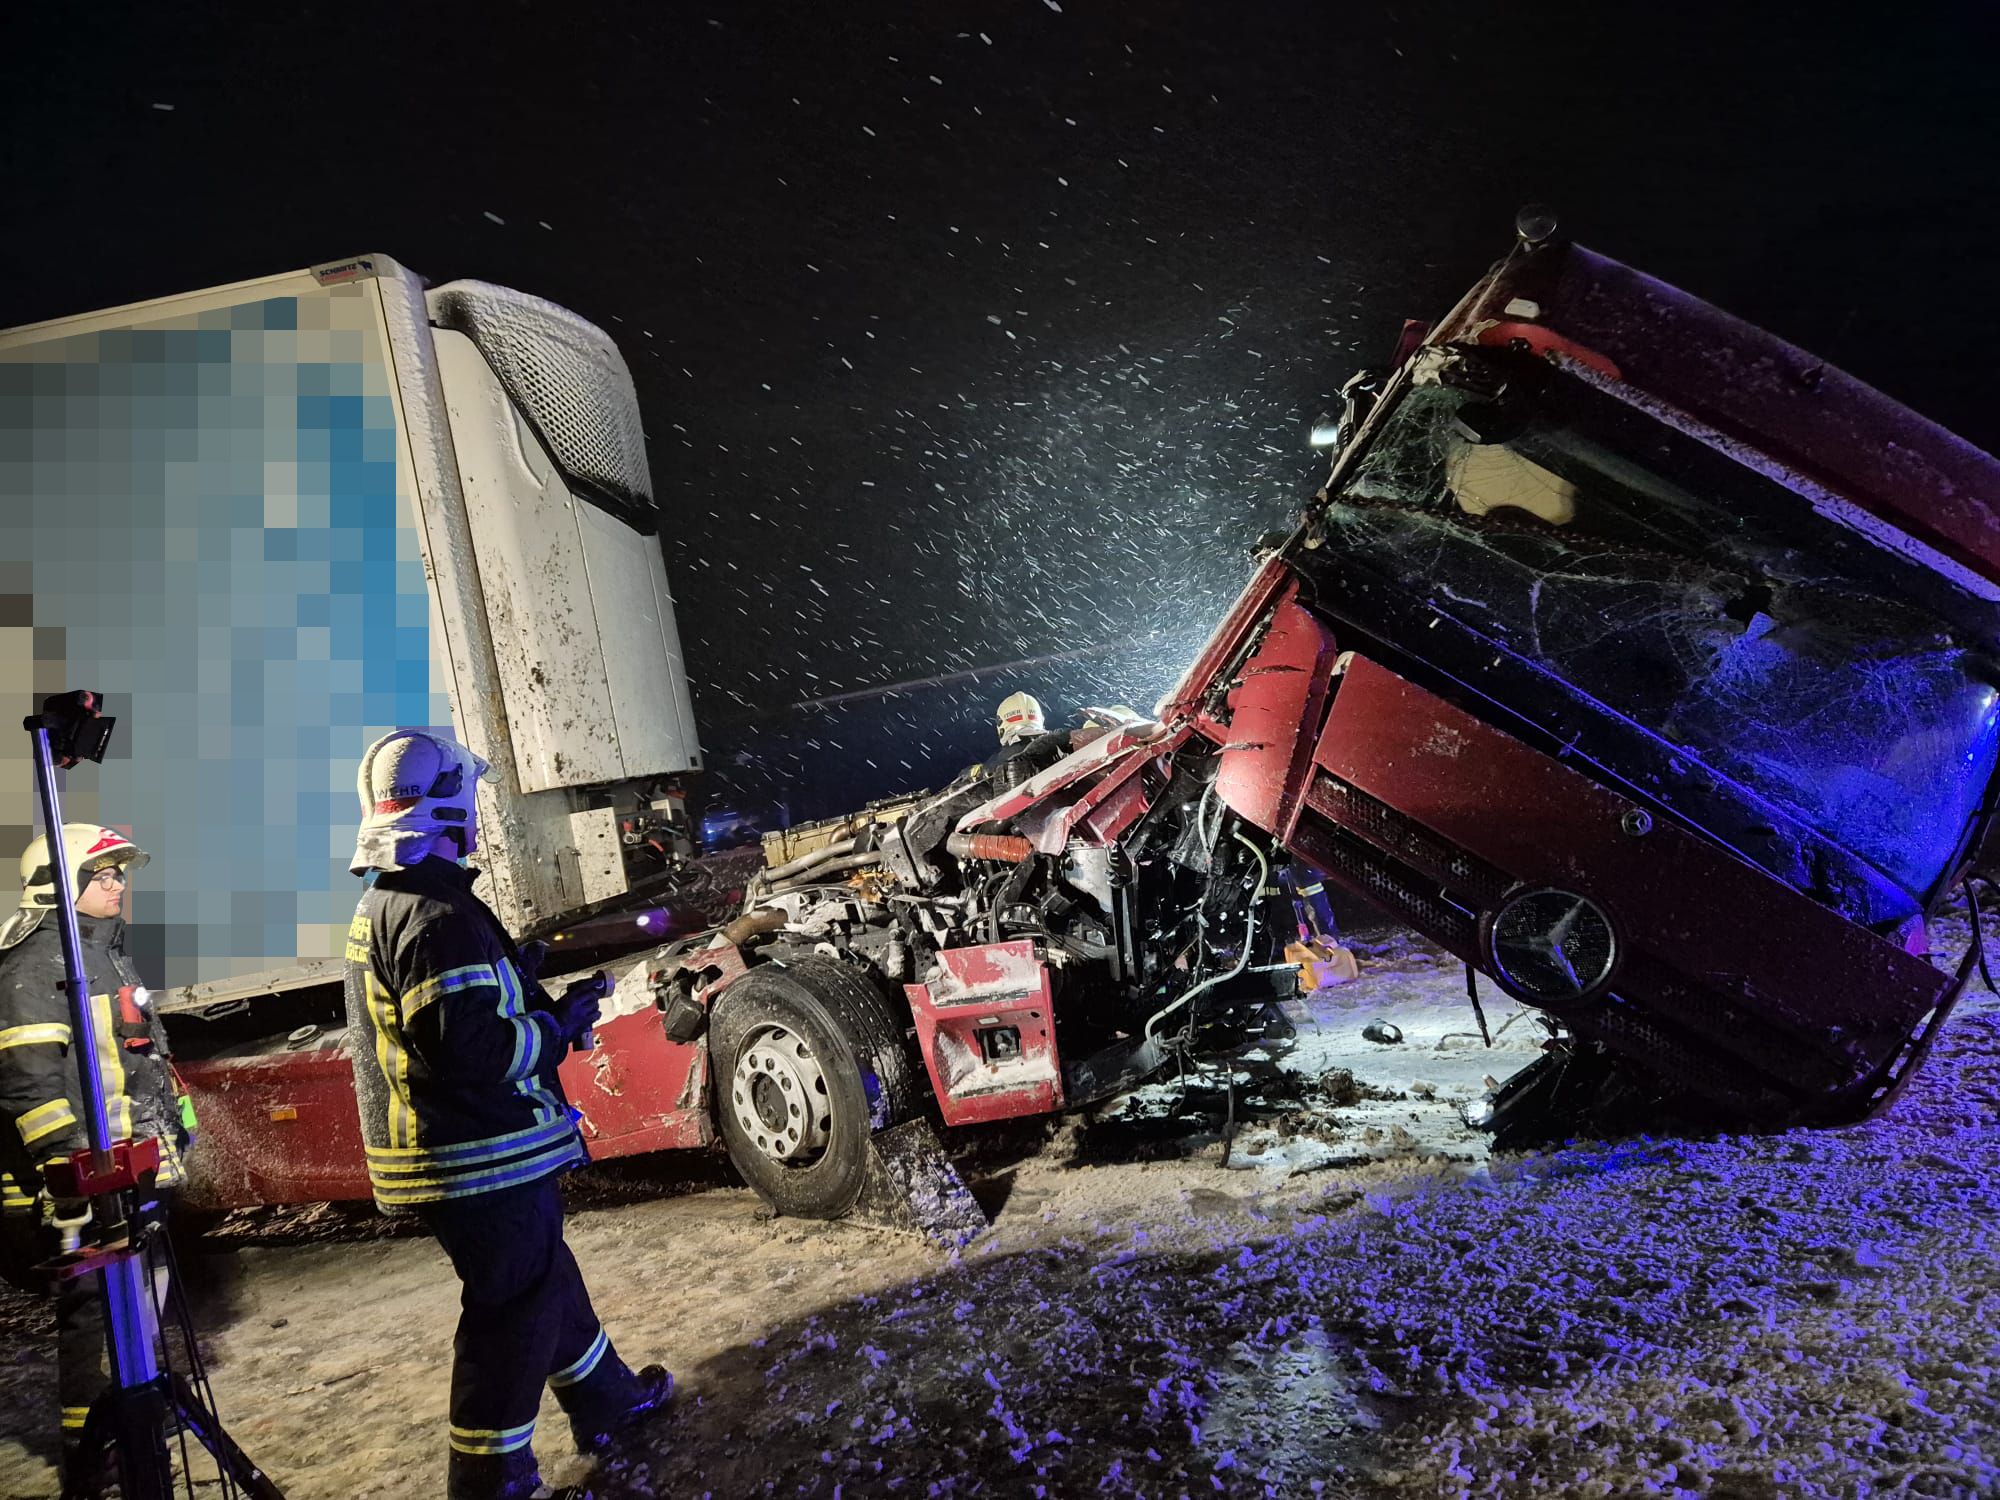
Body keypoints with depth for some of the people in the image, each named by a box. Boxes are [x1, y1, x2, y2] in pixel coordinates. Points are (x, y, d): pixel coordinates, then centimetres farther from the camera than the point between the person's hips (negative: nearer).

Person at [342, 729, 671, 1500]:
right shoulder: (439, 917, -24)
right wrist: (560, 1023, -14)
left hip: (440, 1158, 11)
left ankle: (604, 1397, 40)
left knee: (546, 1277, 23)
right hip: (481, 1163, -11)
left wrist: (526, 991, 16)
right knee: (512, 1313, 2)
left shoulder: (380, 907, 11)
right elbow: (471, 1049, -28)